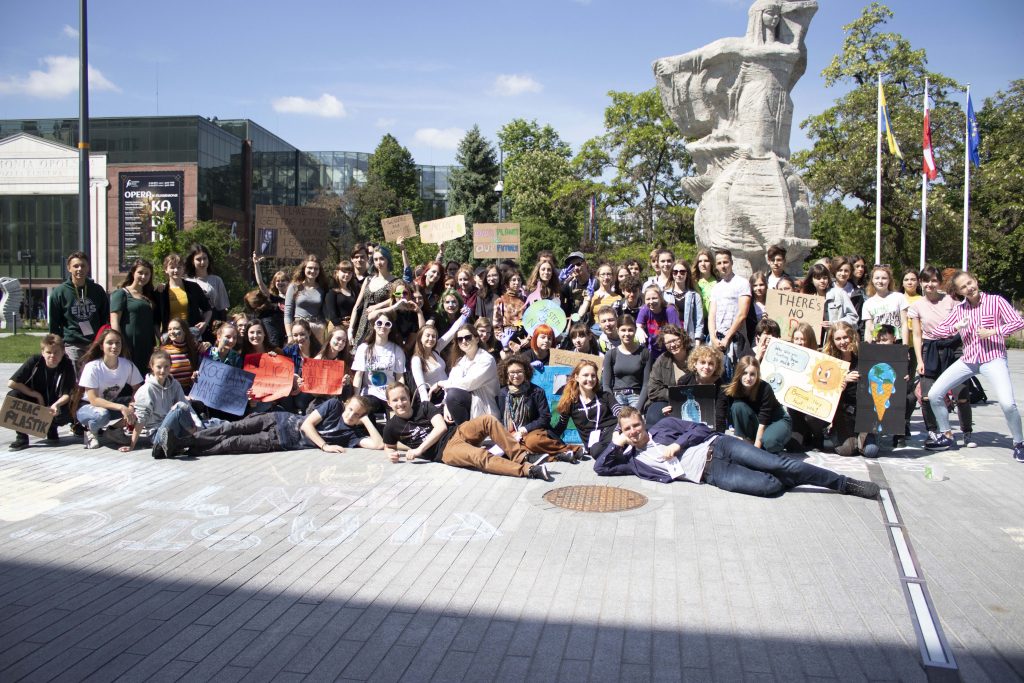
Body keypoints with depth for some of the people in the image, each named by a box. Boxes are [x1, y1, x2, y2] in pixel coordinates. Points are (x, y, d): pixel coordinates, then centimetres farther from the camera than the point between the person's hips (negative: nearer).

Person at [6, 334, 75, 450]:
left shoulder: (67, 366, -16)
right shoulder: (34, 361, -15)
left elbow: (67, 395, -16)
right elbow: (11, 383, -16)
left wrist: (56, 405, -38)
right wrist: (37, 395, -17)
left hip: (54, 408, -1)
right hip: (34, 403, 1)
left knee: (64, 415, -34)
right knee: (12, 395, -27)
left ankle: (51, 430, 6)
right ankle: (21, 437, -15)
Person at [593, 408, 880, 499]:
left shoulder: (663, 426, 12)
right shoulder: (633, 460, 11)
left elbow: (700, 428, 9)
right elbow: (601, 467, 9)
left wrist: (677, 445, -7)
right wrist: (617, 443, -2)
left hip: (716, 447, 1)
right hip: (711, 474, -1)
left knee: (779, 464, -15)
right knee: (769, 485, -24)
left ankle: (846, 483, -1)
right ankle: (791, 481, 8)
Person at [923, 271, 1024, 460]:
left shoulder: (996, 301, -1)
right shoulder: (959, 309, 10)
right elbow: (936, 331, 7)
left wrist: (992, 332, -16)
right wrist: (956, 326, -10)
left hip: (993, 358, -5)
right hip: (967, 360, 5)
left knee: (1007, 403, -24)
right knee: (934, 395, -1)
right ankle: (946, 436, 18)